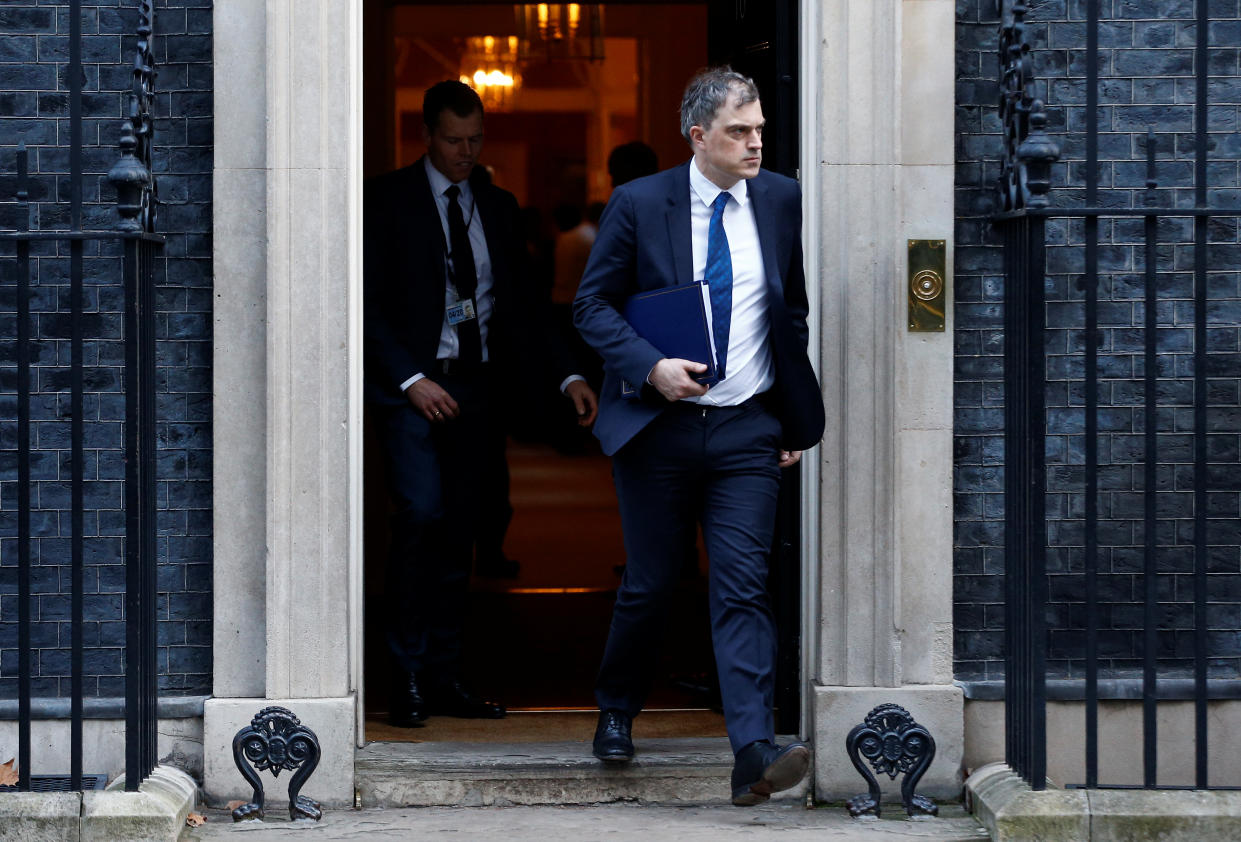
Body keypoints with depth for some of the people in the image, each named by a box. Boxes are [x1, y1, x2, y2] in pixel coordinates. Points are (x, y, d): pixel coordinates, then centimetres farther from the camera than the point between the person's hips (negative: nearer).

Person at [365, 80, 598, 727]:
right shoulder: (387, 200, 0)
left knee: (456, 534, 6)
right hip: (412, 387, -5)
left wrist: (567, 376, 3)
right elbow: (368, 302, -5)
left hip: (476, 389, 5)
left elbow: (520, 305, 16)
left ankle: (444, 680, 11)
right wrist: (410, 379, -15)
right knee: (422, 514, -19)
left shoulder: (498, 208, 15)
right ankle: (408, 678, -13)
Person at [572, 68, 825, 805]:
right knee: (651, 585, 9)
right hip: (659, 425, -1)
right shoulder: (639, 204, -4)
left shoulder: (781, 201, 3)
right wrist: (651, 366, -17)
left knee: (744, 586, -9)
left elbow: (797, 311, 12)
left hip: (748, 428, 1)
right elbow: (593, 303, -1)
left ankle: (755, 754, -17)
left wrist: (800, 421, 10)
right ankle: (617, 713, 34)